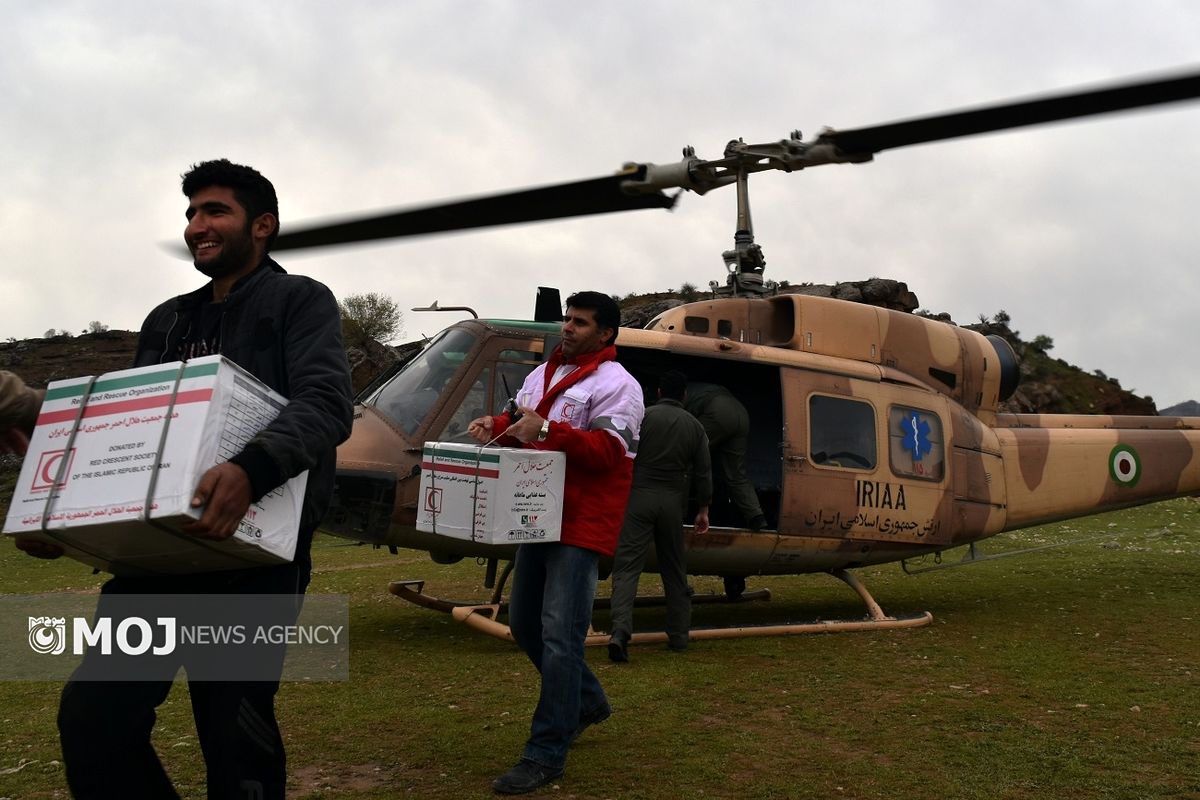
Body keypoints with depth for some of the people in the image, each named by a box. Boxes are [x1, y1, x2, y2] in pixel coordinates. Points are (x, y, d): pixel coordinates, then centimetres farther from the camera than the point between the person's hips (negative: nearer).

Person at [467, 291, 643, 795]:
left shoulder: (615, 385, -10)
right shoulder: (543, 374, 17)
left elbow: (607, 451, -20)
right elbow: (522, 427, 24)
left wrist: (548, 431, -29)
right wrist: (497, 426, 1)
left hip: (580, 527, -9)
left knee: (559, 636, -9)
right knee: (524, 623, 17)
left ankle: (545, 755, -1)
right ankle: (587, 701, 37)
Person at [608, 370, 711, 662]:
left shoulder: (643, 416, -1)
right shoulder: (694, 426, 9)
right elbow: (703, 473, 10)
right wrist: (703, 509, 18)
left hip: (639, 497, -3)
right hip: (673, 502, 3)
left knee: (627, 566, -6)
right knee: (674, 569, 16)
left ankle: (620, 631, -24)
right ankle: (678, 635, 22)